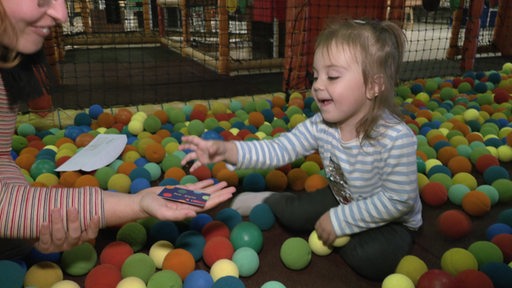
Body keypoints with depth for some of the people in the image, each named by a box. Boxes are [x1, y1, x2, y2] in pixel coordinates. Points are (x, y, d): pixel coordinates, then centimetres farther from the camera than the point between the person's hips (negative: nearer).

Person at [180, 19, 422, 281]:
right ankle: (271, 202, 33)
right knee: (291, 213, 0)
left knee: (371, 260, -29)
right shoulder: (320, 125, -17)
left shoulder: (396, 138, -34)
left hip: (391, 221, -4)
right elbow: (279, 149, -21)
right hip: (341, 200, 4)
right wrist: (227, 150, -35)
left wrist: (340, 220, -27)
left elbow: (397, 201, -29)